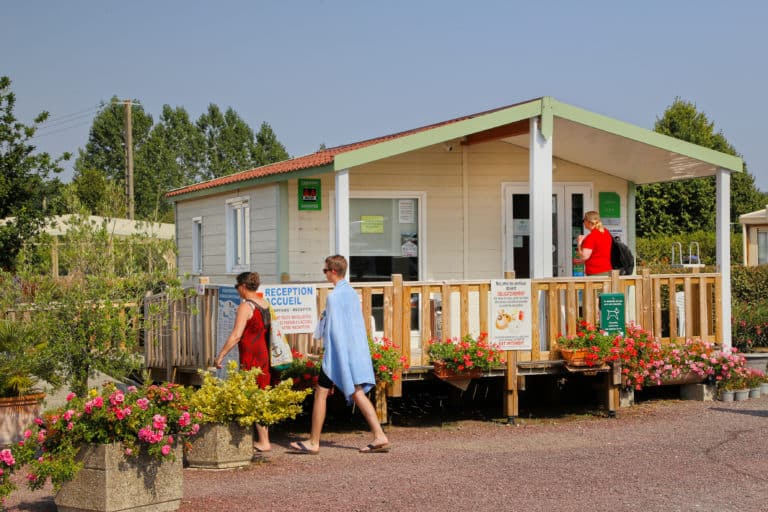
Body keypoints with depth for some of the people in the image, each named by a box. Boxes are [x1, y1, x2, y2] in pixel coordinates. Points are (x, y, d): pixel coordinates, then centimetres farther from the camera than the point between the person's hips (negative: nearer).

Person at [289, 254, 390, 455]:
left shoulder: (333, 297, -15)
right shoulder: (353, 293, 11)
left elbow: (332, 329, -17)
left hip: (338, 352, -8)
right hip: (357, 351, 8)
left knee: (321, 393, 2)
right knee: (358, 393, 6)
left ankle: (313, 442, 8)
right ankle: (379, 436, -4)